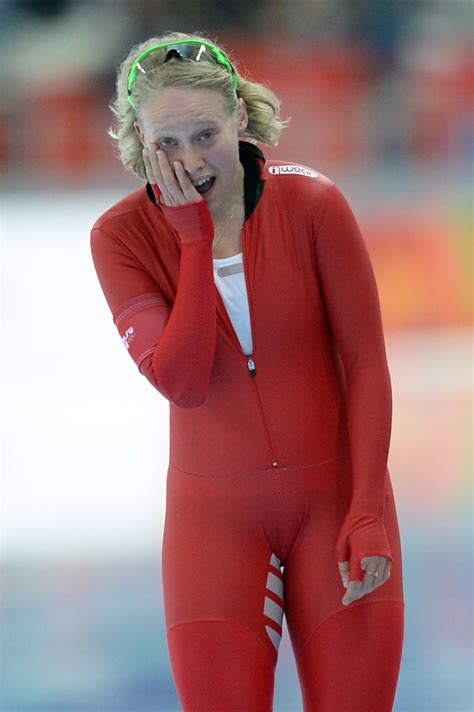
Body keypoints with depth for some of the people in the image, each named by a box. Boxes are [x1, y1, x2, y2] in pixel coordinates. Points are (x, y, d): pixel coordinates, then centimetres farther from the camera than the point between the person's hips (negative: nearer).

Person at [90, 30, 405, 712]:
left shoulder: (312, 203, -8)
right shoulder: (122, 236, -6)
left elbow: (366, 362, -4)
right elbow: (182, 384, -17)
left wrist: (367, 511, -10)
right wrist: (196, 240, -19)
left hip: (334, 493, 0)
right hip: (216, 510, 0)